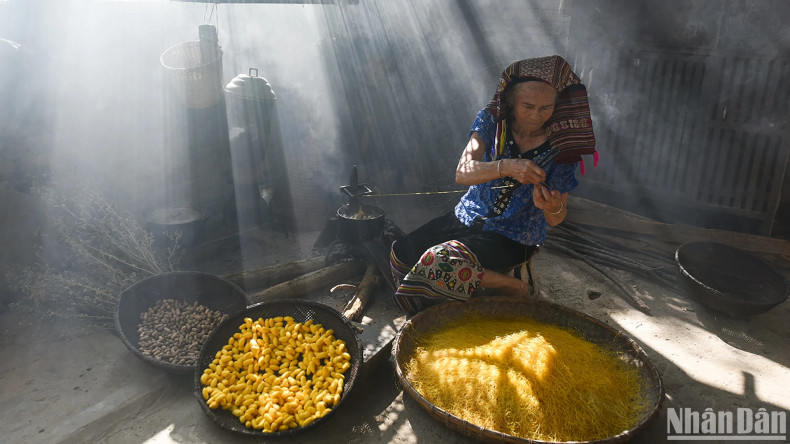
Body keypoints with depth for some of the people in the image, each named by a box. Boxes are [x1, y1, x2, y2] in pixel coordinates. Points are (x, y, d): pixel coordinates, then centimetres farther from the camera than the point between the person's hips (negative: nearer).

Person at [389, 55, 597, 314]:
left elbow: (555, 220, -7)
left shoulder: (562, 147, -13)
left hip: (513, 237, -4)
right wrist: (507, 167, -41)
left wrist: (553, 208, -33)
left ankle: (512, 286, -4)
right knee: (402, 252, -11)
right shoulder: (492, 120, -9)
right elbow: (462, 173, -22)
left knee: (443, 261, -28)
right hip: (468, 216, 5)